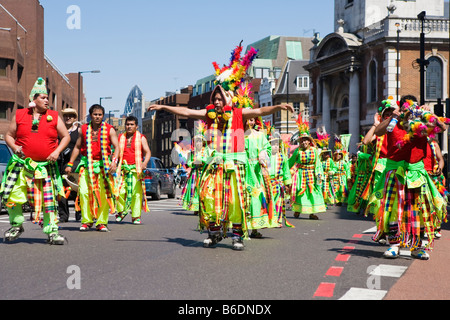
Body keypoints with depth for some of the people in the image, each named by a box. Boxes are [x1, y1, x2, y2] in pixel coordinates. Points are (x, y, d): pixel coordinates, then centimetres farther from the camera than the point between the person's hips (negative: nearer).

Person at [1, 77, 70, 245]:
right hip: (22, 164, 1)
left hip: (46, 166, 0)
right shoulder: (19, 115, 6)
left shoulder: (54, 117, 6)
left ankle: (52, 232, 4)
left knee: (49, 199, -4)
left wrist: (57, 151, -6)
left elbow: (66, 137, 9)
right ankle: (16, 226, 22)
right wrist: (14, 147, -7)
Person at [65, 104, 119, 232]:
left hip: (103, 165, -1)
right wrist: (70, 164, 13)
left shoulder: (109, 130, 5)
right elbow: (77, 147, 18)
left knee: (104, 194, -5)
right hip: (86, 164, 1)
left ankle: (101, 222, 2)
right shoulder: (83, 129, 11)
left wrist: (114, 162, -18)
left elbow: (116, 147, -1)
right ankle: (86, 221, -2)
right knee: (84, 192, -10)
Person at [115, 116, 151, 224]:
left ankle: (136, 216, 0)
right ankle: (121, 211, 14)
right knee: (120, 191, -9)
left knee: (136, 193, -7)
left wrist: (145, 162, -18)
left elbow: (148, 152, 1)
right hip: (122, 169, 2)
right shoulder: (120, 138, 17)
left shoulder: (141, 138, 8)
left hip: (136, 169, -2)